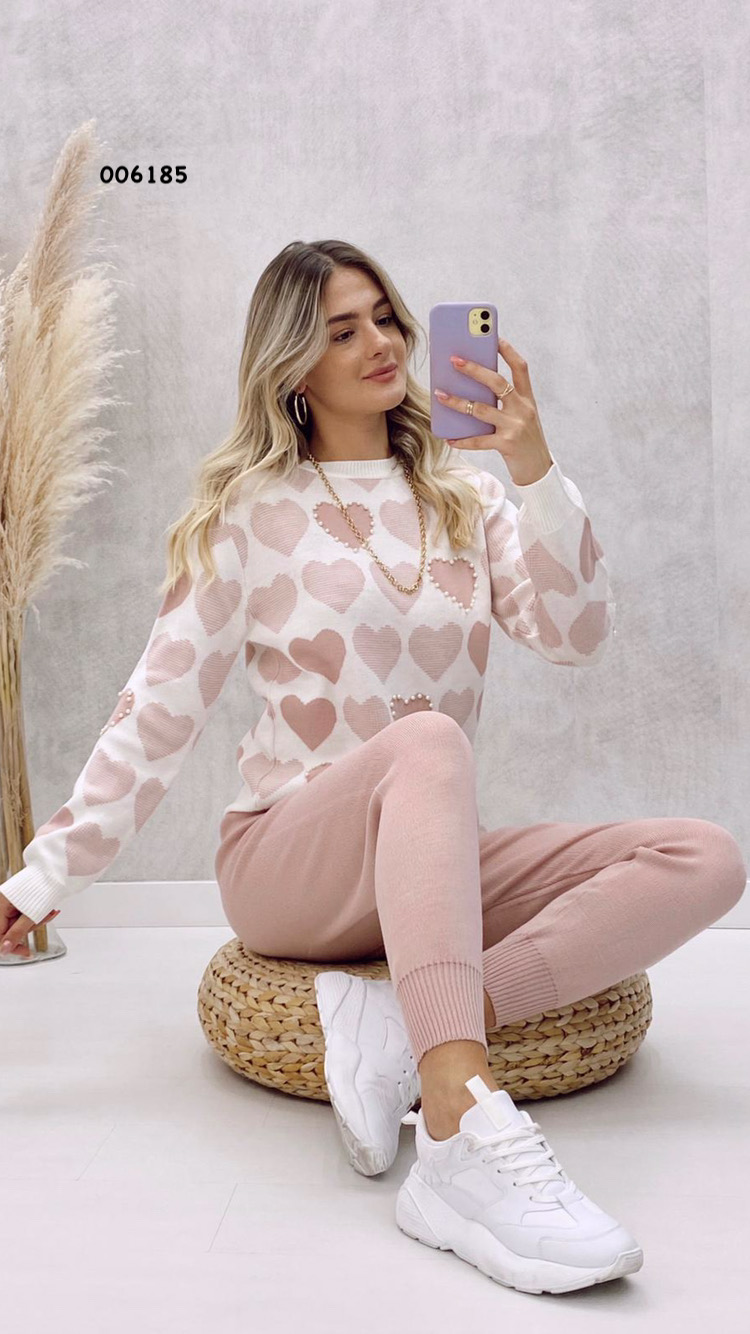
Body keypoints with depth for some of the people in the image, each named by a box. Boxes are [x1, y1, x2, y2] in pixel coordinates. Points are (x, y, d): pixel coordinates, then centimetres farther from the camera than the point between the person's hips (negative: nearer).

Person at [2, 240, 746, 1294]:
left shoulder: (466, 496, 12)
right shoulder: (251, 509, 2)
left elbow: (580, 638, -2)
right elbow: (159, 709, 0)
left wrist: (534, 467, -14)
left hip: (440, 865, 5)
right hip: (283, 866, -4)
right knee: (428, 741, -37)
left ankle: (428, 1033, -34)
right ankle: (463, 1131, -51)